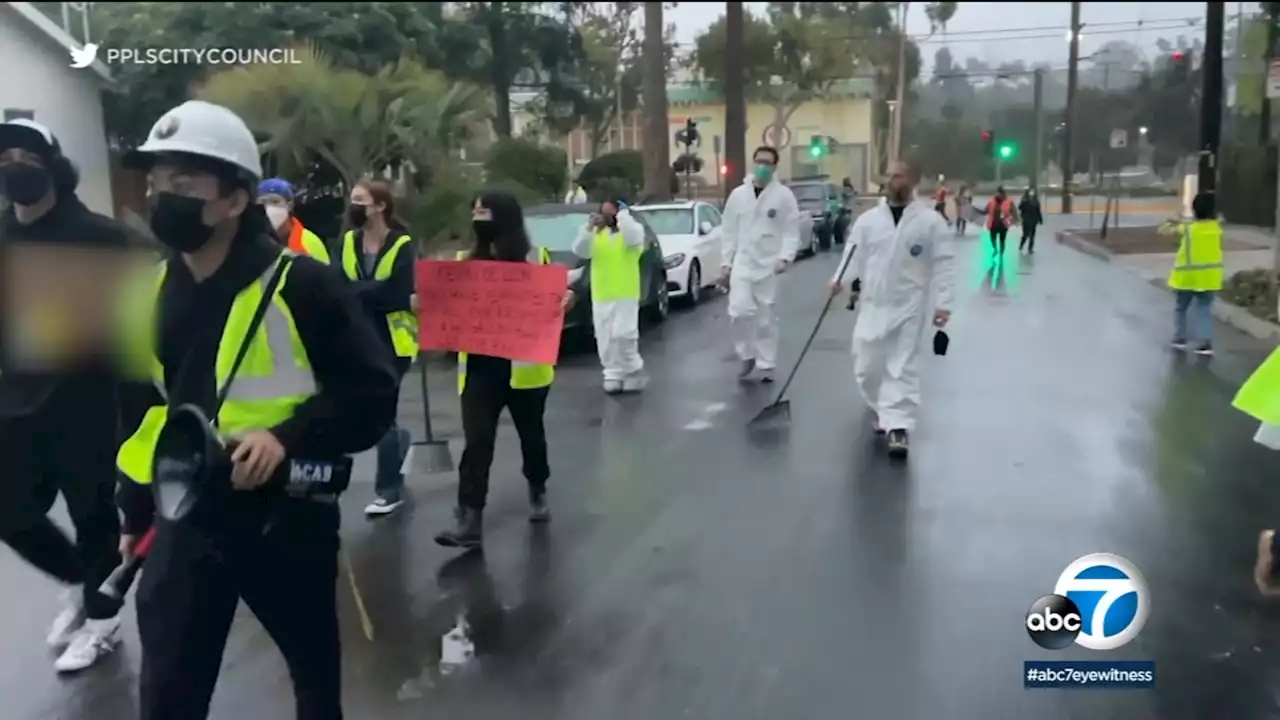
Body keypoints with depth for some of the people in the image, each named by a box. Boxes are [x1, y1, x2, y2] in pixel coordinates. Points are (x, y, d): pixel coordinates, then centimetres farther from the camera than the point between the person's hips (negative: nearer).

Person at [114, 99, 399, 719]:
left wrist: (289, 437, -26)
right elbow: (143, 405, 16)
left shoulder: (301, 284, -14)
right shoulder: (153, 292, 5)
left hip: (285, 518, -4)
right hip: (185, 519, 4)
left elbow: (373, 393, -13)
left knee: (315, 670, 19)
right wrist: (136, 510, 19)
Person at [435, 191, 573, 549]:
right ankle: (469, 519, -9)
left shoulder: (535, 258, -1)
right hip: (479, 367, 2)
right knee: (476, 440, -7)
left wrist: (565, 300, -20)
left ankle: (538, 493, 39)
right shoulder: (466, 260, 9)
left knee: (531, 433, 15)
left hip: (524, 366, -2)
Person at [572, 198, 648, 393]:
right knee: (606, 339, 4)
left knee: (623, 335, -12)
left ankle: (633, 371, 4)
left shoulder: (635, 229, 2)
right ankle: (614, 374, 13)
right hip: (601, 295, 5)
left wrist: (623, 214, -15)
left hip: (625, 295, -5)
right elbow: (580, 251, -1)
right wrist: (589, 227, -11)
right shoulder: (597, 233, 14)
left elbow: (633, 239, -24)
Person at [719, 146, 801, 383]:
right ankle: (747, 356, 8)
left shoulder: (784, 195, -2)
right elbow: (729, 232, 9)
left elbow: (792, 232, -3)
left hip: (769, 265, -1)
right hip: (742, 263, 2)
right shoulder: (738, 194, 6)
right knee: (740, 311, -14)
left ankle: (765, 365, 16)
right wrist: (726, 263, 6)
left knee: (766, 317, 5)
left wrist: (785, 257, -17)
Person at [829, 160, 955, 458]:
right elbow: (854, 253, 6)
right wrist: (838, 278, -13)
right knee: (866, 367, 8)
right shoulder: (868, 219, 4)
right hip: (873, 304, 3)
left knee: (903, 367, -2)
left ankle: (898, 427, 1)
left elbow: (944, 263, -4)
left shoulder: (930, 220, -3)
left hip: (909, 306, -3)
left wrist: (943, 303, -9)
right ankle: (881, 409, 36)